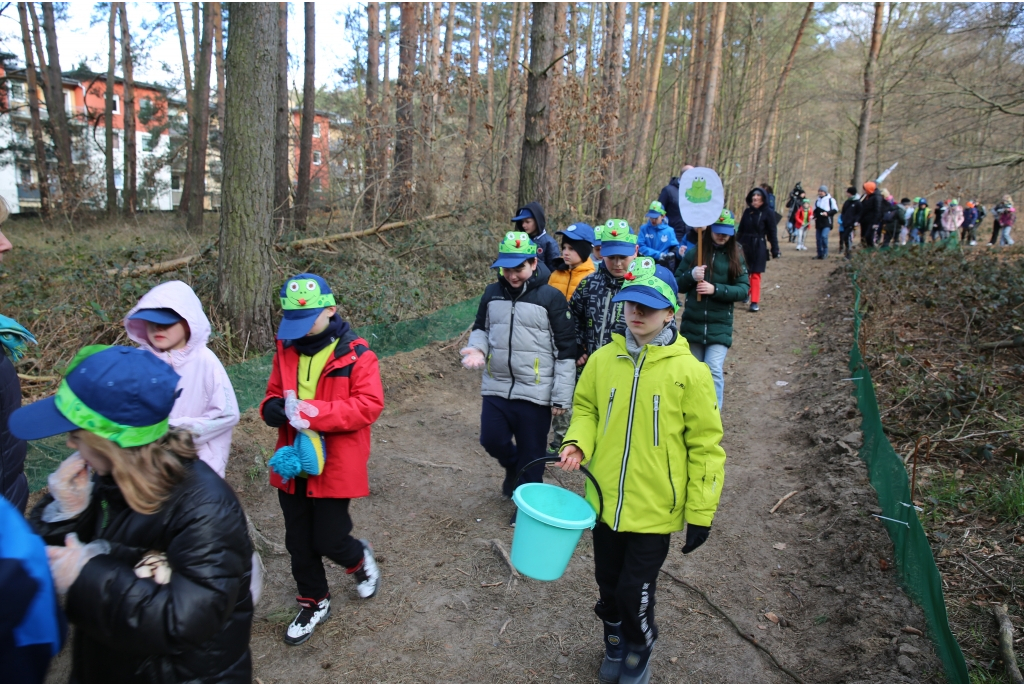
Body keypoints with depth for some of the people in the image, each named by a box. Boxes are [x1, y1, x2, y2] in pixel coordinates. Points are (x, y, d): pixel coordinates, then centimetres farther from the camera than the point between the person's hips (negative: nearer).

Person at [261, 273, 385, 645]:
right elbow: (274, 391, 14)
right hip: (292, 463, 6)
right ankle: (313, 603, 39)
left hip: (335, 465, -5)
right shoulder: (286, 349, 4)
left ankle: (360, 559, 37)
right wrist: (272, 408, -12)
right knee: (299, 542, 16)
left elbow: (369, 405, -20)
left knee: (329, 540, 2)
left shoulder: (356, 355, -14)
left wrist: (313, 411, -29)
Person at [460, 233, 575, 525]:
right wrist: (476, 348, -6)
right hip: (496, 387, 4)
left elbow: (566, 350, -7)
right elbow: (481, 328, 18)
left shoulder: (551, 298, -9)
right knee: (492, 439, 7)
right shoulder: (492, 293, 5)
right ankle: (513, 466, 41)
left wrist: (562, 397, -9)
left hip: (535, 392, -4)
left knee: (531, 453, 7)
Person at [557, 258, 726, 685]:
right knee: (608, 586, 19)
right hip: (605, 503, 4)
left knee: (635, 593, 7)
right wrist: (577, 443, -11)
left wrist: (700, 513, -7)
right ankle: (615, 646, 48)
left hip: (654, 509, -3)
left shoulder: (689, 372, -14)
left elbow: (705, 445, -8)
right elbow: (587, 409, 10)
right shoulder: (603, 359, -5)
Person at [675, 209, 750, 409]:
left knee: (714, 370, -16)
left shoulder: (736, 257, 2)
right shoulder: (694, 253, 2)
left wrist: (716, 289, -19)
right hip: (692, 324, 2)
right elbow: (677, 284, 3)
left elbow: (743, 289, -5)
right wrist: (691, 276, -18)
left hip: (720, 327, -2)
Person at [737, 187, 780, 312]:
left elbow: (772, 232, -3)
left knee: (755, 274, -4)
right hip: (744, 245, 4)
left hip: (758, 247, -3)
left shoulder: (768, 213, -4)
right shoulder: (747, 211, 6)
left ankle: (755, 302, -1)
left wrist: (775, 250, -5)